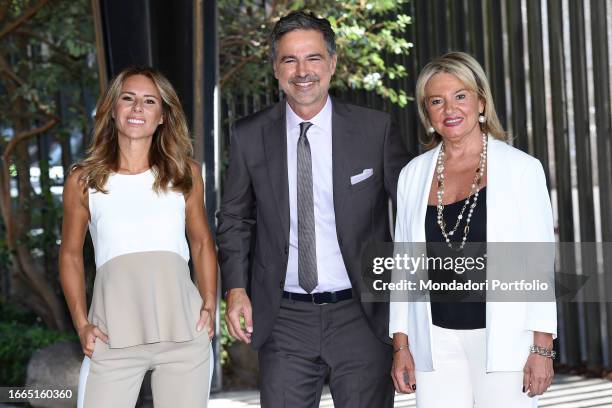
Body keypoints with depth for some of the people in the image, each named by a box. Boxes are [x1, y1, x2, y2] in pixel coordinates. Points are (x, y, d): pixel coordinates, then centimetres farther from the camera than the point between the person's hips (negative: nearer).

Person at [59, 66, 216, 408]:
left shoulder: (186, 173, 10)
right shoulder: (84, 180, 9)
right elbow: (71, 255, 15)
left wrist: (210, 307, 5)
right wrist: (81, 324, 4)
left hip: (184, 331, 1)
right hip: (113, 338, -1)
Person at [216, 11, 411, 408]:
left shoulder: (375, 128, -3)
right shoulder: (249, 136, 2)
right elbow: (234, 218, 12)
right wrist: (236, 288, 0)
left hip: (361, 315, -1)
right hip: (285, 319, 1)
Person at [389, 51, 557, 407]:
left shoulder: (521, 168, 0)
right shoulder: (414, 174, 10)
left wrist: (543, 349, -8)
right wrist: (401, 345, 6)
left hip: (504, 339, -3)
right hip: (437, 344, 3)